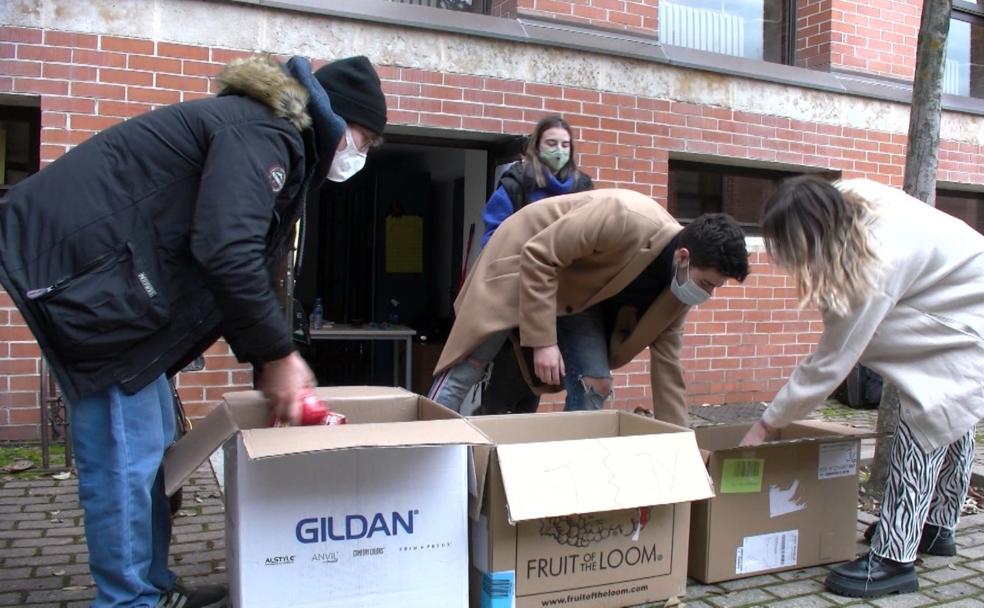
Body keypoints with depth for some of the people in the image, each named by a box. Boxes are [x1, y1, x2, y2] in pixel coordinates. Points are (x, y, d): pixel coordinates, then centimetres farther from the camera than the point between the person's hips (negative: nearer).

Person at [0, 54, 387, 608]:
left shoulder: (261, 131, 18)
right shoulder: (265, 131, -14)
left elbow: (236, 263, 18)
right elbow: (227, 254, -26)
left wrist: (270, 357, 12)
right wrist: (278, 354, -15)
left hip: (104, 266, 11)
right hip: (83, 263, -11)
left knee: (152, 440, 14)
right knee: (124, 452, -6)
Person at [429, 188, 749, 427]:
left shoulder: (676, 290, -13)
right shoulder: (624, 221, -37)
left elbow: (667, 365, -6)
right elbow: (538, 256, -31)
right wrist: (543, 340, -32)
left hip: (580, 291, 7)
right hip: (522, 260, -6)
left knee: (596, 386, -4)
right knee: (466, 371, -6)